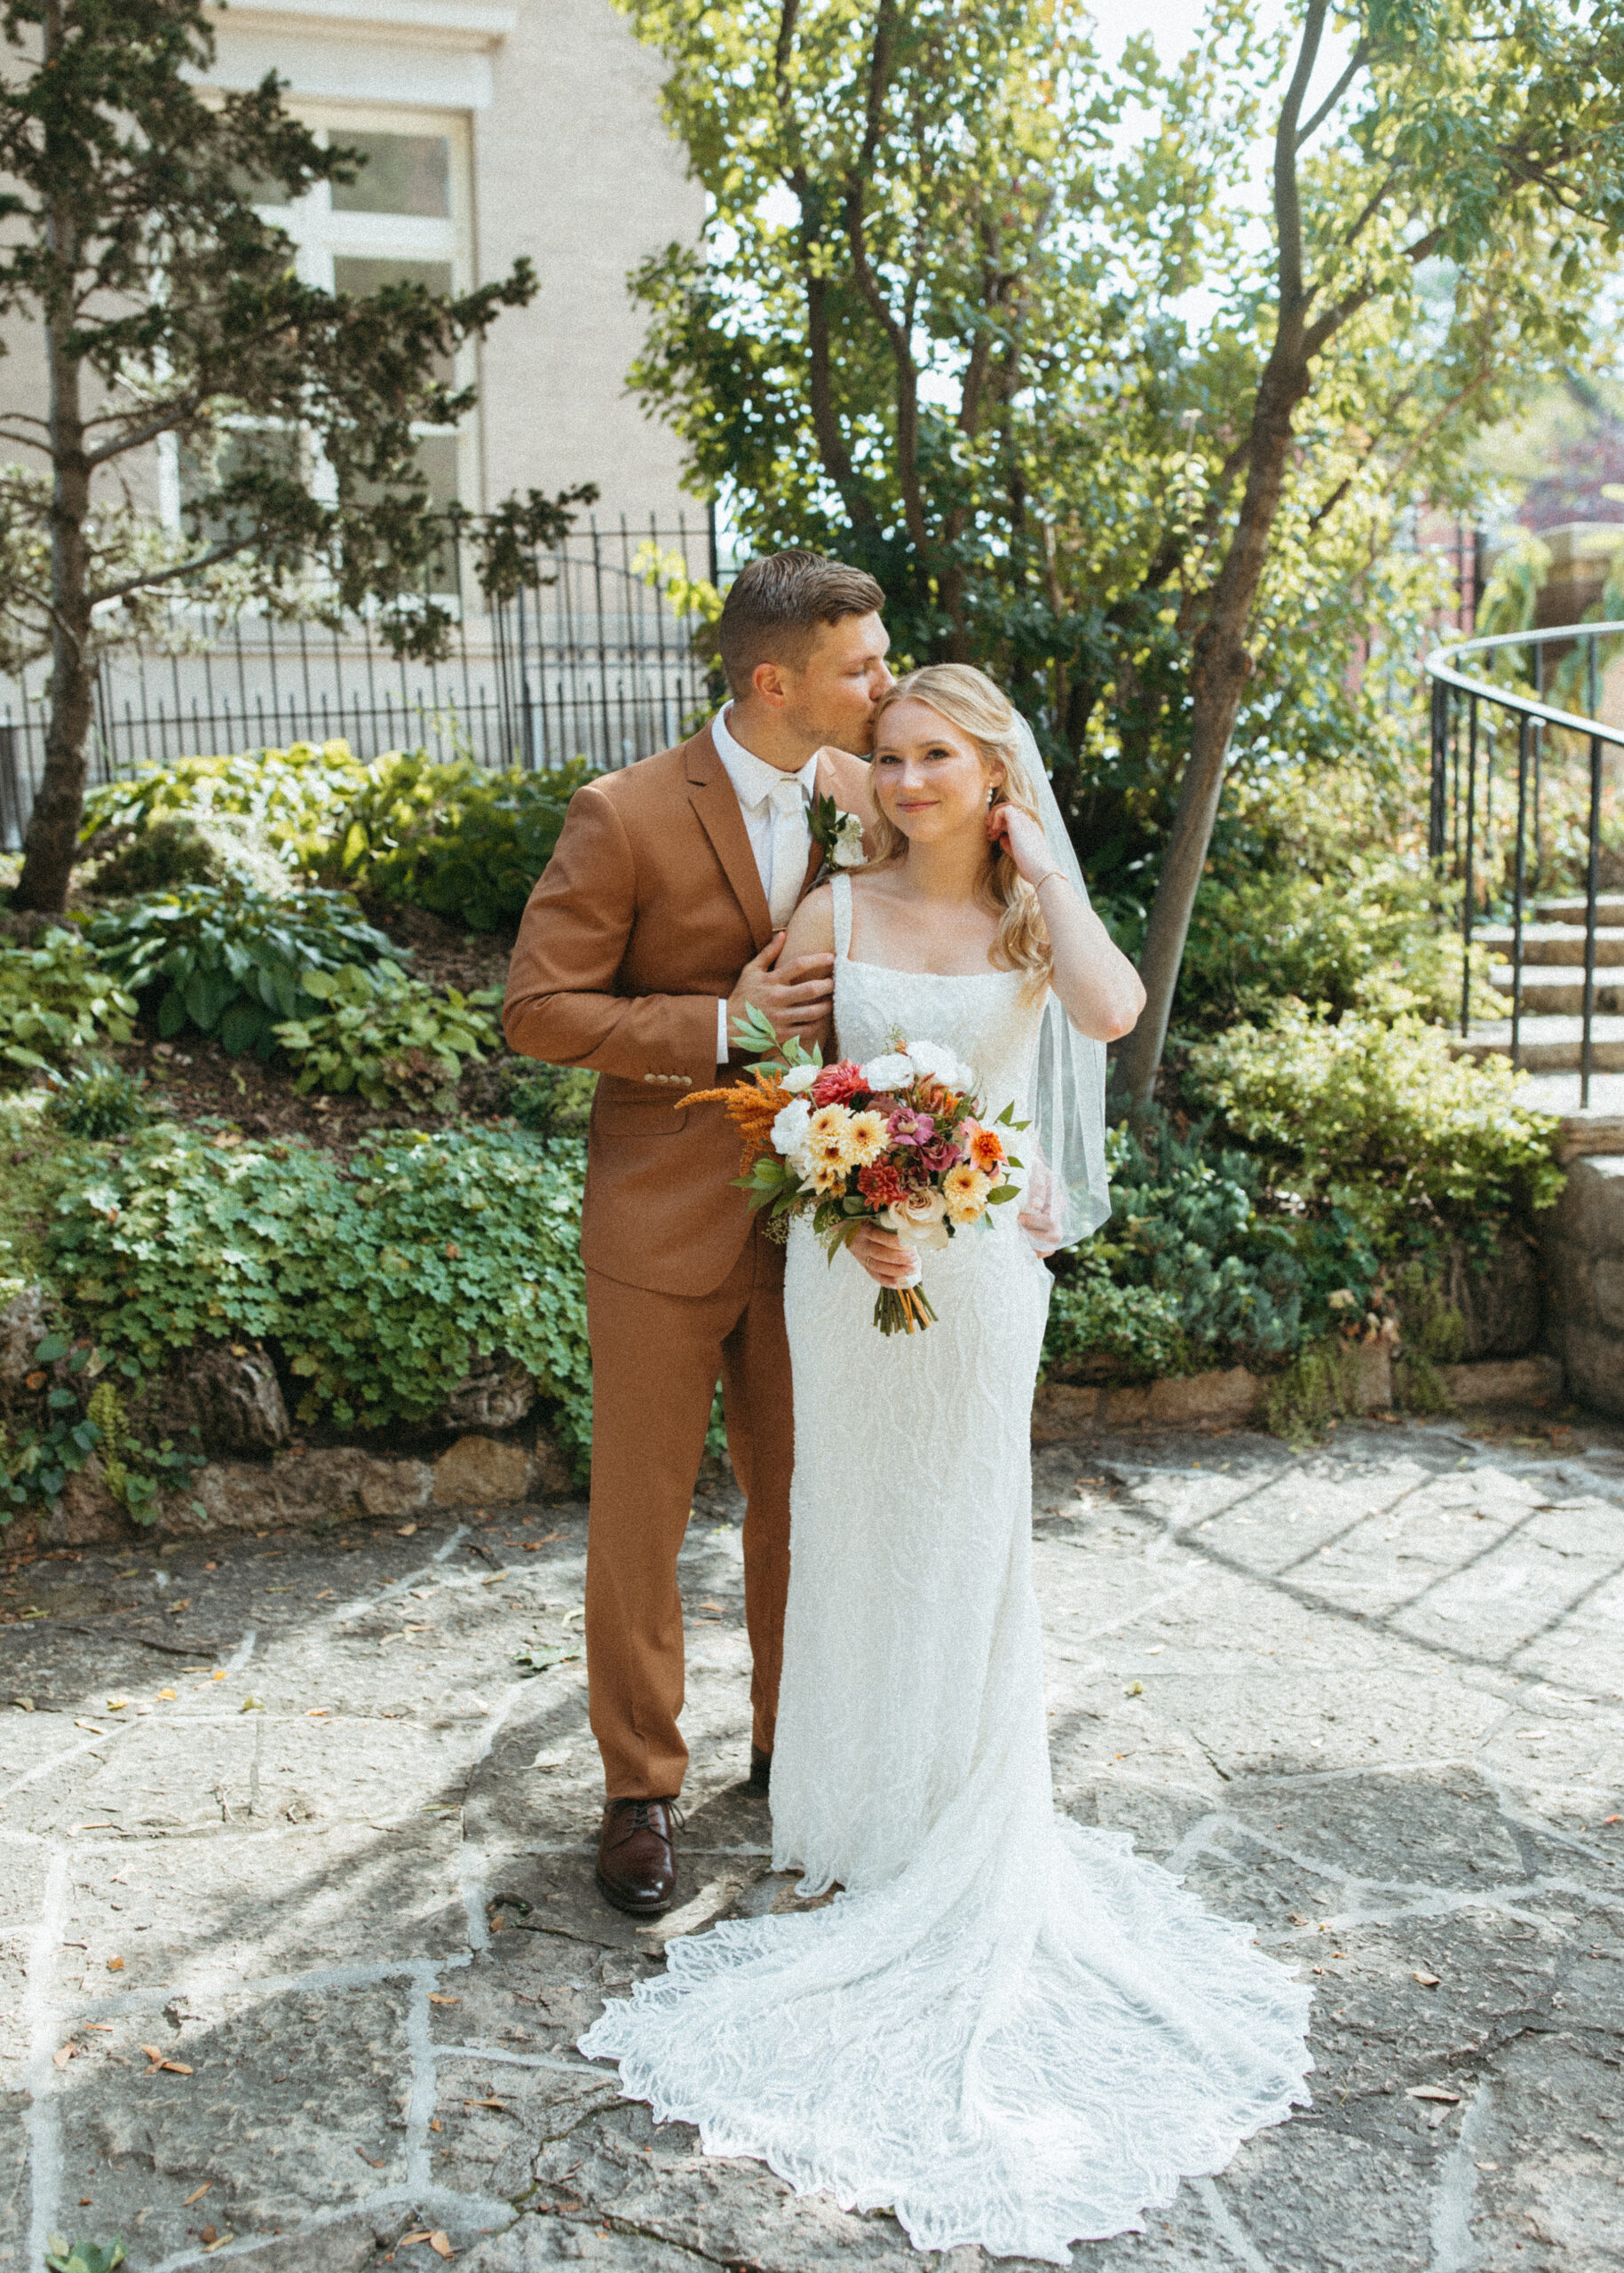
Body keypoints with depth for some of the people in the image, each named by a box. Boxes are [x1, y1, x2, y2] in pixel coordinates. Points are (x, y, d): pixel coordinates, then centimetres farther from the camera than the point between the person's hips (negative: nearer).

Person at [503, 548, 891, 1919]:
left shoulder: (861, 807, 1)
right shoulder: (627, 817, -14)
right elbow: (541, 1012, -13)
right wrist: (721, 1023, -20)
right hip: (666, 1227, -4)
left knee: (800, 1503, 16)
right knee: (642, 1516, 8)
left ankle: (793, 1746, 37)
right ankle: (641, 1789, 26)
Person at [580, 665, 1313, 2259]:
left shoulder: (1037, 916, -1)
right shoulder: (834, 913, 0)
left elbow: (1112, 1011, -23)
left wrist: (1042, 868, -12)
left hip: (980, 1261, 0)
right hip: (847, 1261, 1)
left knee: (964, 1533, 9)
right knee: (852, 1528, 11)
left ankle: (965, 1833, 27)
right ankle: (854, 1822, 28)